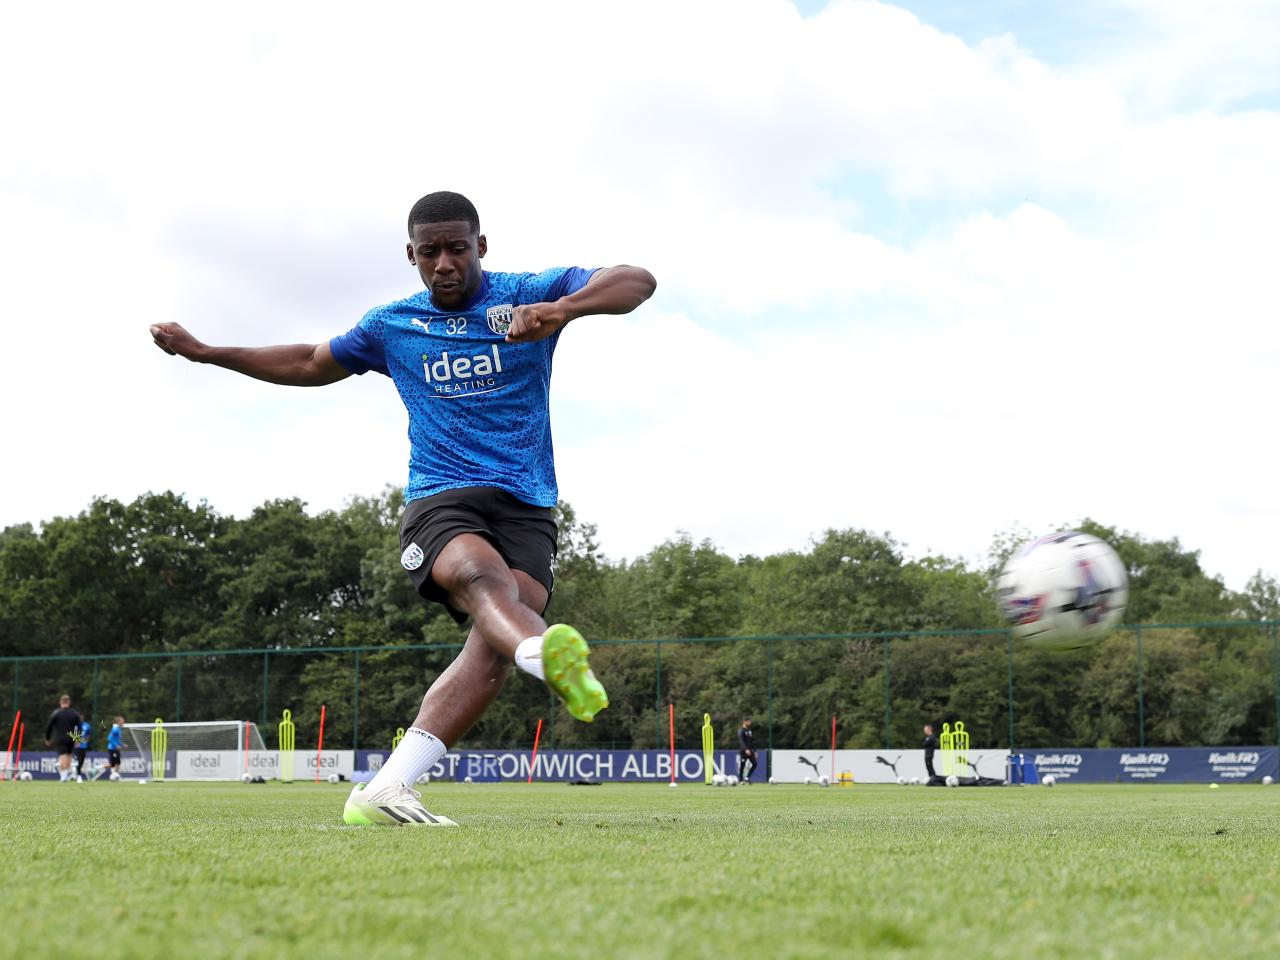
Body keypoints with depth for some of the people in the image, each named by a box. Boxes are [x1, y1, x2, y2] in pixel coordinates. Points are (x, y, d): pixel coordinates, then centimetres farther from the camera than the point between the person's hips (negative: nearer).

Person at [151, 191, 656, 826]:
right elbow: (311, 364, 36)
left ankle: (382, 793, -31)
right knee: (479, 573, -36)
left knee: (493, 643, -26)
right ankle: (547, 653, -70)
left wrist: (563, 309, -23)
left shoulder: (527, 294, 9)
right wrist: (206, 353, 36)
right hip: (439, 499, 1)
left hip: (526, 507, 0)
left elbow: (637, 282, -4)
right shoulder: (392, 325, 19)